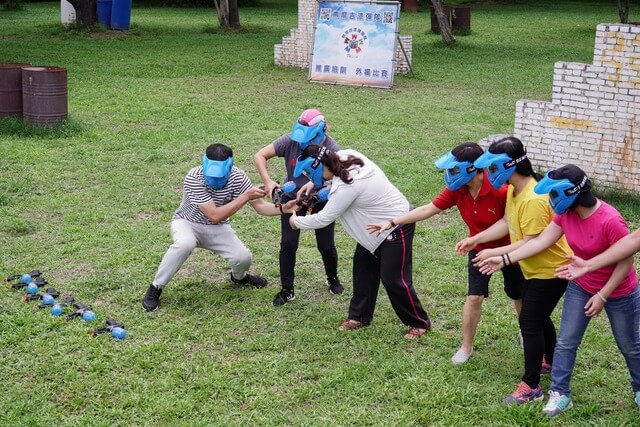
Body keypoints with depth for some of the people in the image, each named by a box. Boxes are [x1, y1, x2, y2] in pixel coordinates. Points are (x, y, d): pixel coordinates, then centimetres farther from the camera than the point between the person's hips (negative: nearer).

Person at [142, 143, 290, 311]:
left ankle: (239, 277, 25)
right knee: (185, 244, -37)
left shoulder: (238, 177, -20)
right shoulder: (194, 178, -33)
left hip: (217, 228, 4)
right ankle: (155, 288, -18)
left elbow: (260, 206, -14)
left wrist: (284, 208, -33)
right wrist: (245, 197, -37)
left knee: (243, 258, -15)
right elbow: (215, 216, -35)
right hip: (188, 223, -4)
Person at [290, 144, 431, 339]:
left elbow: (323, 219, -21)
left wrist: (296, 222, -4)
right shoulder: (345, 155, -10)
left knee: (393, 279, -3)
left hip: (396, 228, -10)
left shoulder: (346, 187, -33)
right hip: (378, 225, 10)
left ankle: (419, 323, 14)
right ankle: (360, 316, 27)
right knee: (363, 266, 14)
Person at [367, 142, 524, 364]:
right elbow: (428, 209, -11)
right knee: (474, 297, 0)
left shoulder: (500, 190, -35)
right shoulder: (456, 190, -18)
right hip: (480, 249, 3)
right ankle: (466, 346, 16)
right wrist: (392, 222, -12)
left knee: (519, 295, 17)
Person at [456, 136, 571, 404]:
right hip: (534, 268, 9)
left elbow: (530, 243, -30)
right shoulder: (513, 189, -3)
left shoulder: (534, 200, -32)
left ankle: (531, 387, 3)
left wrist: (493, 253, -25)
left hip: (551, 270, -9)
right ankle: (551, 361, 45)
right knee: (538, 318, 23)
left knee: (529, 322, -6)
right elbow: (506, 223, 6)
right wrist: (475, 239, -1)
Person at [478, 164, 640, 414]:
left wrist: (602, 296, -23)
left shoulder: (610, 221, -34)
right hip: (580, 287, 5)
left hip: (619, 293, -5)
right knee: (566, 341, 5)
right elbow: (540, 242, -10)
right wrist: (504, 259, -14)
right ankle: (560, 393, 18)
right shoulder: (565, 214, -14)